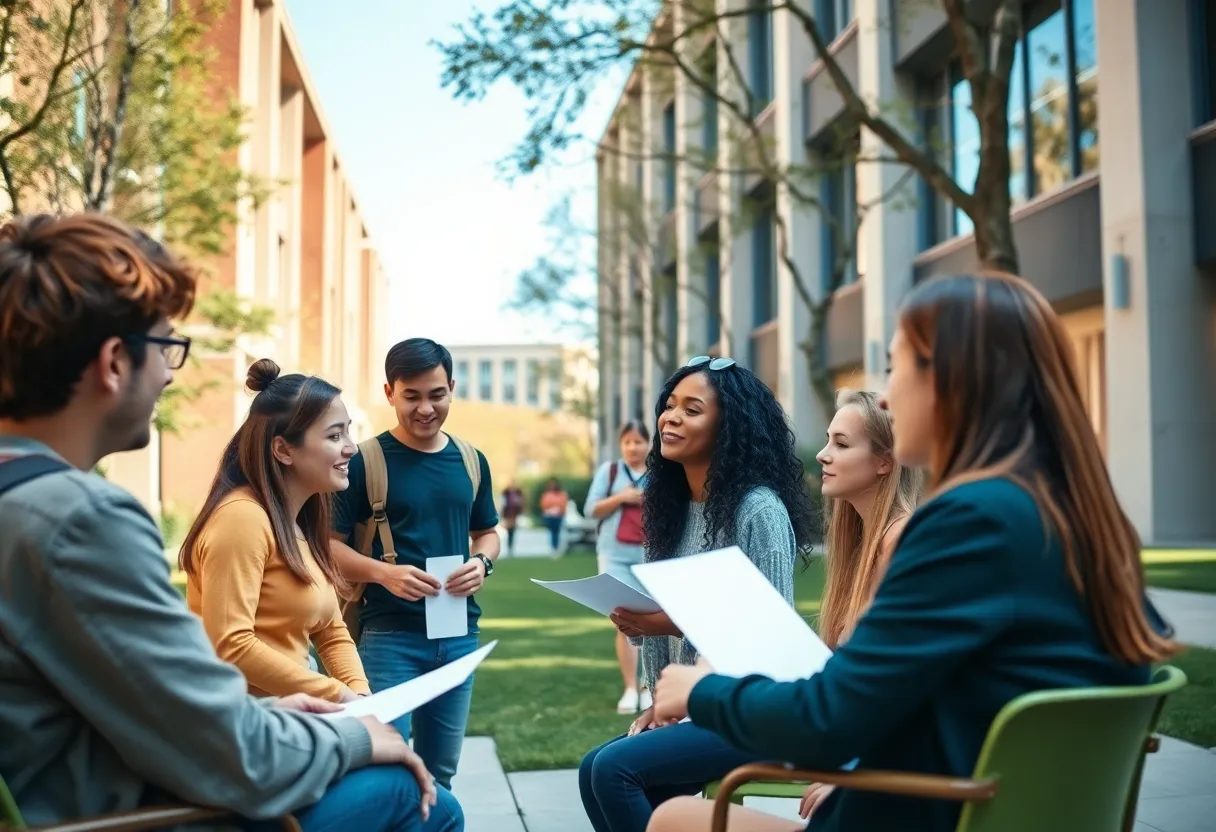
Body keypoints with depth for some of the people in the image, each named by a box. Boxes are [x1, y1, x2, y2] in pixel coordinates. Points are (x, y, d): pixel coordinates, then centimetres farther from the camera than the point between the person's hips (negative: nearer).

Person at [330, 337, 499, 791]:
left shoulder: (471, 460, 8)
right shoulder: (365, 460, -7)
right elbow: (329, 544, -7)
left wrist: (481, 562, -5)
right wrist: (384, 573, -24)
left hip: (458, 634, 5)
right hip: (389, 635, -5)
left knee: (440, 771, 15)